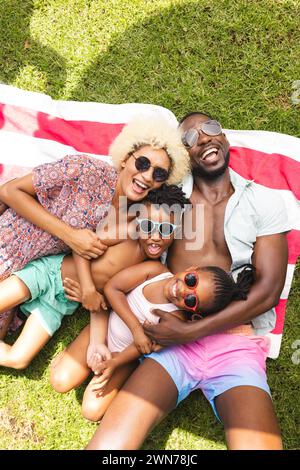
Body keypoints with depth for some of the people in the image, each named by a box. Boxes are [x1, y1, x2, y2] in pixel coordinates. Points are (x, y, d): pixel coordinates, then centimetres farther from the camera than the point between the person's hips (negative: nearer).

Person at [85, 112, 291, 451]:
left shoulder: (264, 203, 6)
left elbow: (268, 289, -2)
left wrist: (190, 331, -11)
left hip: (236, 347, 0)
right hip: (172, 343, 1)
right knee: (108, 445, -18)